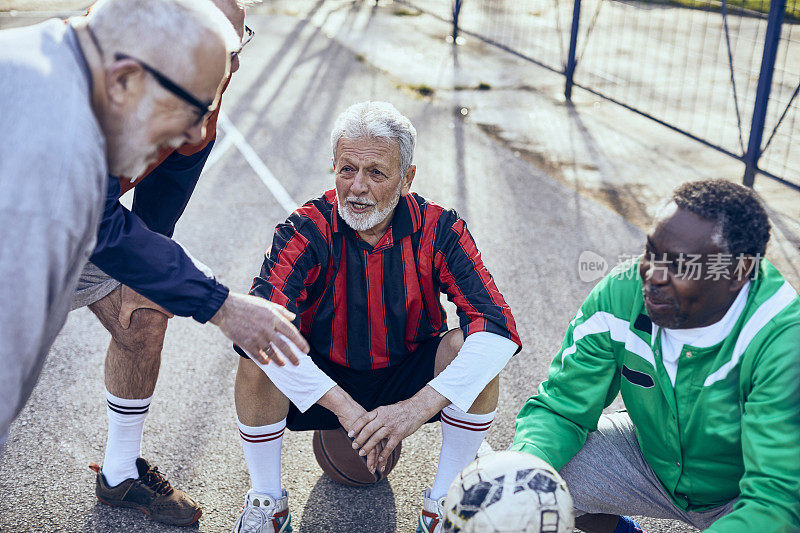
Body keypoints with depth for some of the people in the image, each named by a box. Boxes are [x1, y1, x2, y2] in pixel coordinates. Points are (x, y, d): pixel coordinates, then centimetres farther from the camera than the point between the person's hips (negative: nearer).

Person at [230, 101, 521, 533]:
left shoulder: (438, 231, -17)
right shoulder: (305, 232, -19)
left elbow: (498, 328, -27)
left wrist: (419, 407, -39)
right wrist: (344, 406, -41)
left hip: (408, 379, 1)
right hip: (320, 380, 0)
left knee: (471, 349, -27)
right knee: (259, 358, -29)